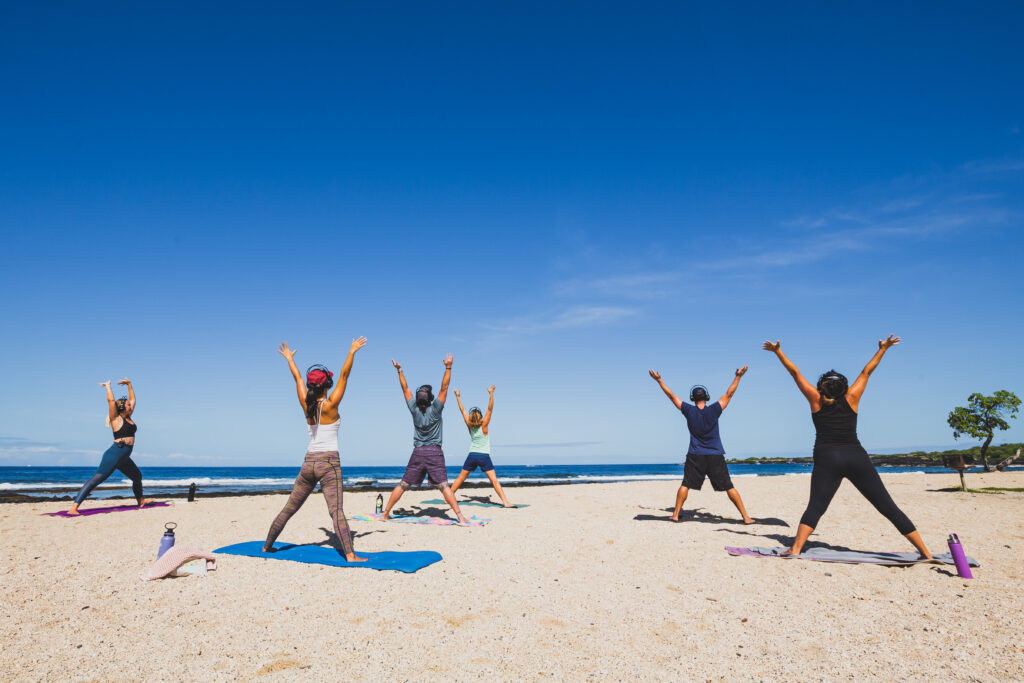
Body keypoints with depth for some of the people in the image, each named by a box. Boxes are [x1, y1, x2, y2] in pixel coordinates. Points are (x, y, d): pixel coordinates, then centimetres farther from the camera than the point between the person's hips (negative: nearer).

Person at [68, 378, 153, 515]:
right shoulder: (116, 419, -4)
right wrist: (108, 386, -5)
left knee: (137, 477, 23)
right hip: (115, 454, -9)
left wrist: (129, 384, 27)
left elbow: (132, 399, 25)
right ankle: (74, 507, -24)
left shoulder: (128, 417, 16)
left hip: (124, 458, 9)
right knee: (96, 479, -17)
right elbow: (111, 400, -16)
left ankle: (140, 501, 42)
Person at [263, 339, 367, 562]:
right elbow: (344, 376, -10)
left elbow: (297, 378, 16)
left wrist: (289, 358, 31)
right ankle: (349, 554, -21)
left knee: (289, 508, 17)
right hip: (329, 463, -6)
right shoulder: (330, 405, -9)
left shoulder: (306, 405, 4)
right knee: (336, 510, -15)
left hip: (308, 463, 6)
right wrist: (352, 352, -7)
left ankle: (267, 545, 29)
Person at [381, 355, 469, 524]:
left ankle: (385, 513, 16)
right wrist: (448, 367, -12)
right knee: (444, 486, -6)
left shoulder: (414, 409, 0)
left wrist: (399, 370, 13)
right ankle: (460, 516, -10)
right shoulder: (435, 410, -8)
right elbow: (444, 387, -10)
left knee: (403, 485, 10)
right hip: (435, 453, -3)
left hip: (417, 453, 3)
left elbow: (405, 388, 7)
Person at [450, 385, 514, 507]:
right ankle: (505, 501, -16)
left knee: (460, 478, 15)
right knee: (494, 480, -9)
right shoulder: (483, 425, -9)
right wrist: (491, 394, -17)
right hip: (484, 456, -4)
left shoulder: (469, 426, 1)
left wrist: (458, 397, 14)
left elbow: (462, 410, 8)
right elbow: (490, 409, -15)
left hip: (472, 456, 4)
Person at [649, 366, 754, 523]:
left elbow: (672, 396, 3)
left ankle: (676, 514, 6)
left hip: (695, 456, 0)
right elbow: (729, 394, 5)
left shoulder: (689, 410, -3)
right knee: (729, 487, 3)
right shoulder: (714, 410, -4)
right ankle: (745, 517, 5)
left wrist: (659, 380, 12)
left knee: (686, 485, 8)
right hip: (716, 456, 0)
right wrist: (738, 377, 14)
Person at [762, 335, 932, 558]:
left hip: (827, 459, -2)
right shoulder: (851, 399, 12)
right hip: (857, 457, 2)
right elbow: (866, 372, 24)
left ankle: (795, 549, -22)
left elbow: (795, 372, 13)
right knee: (888, 507, 7)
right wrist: (883, 349, 33)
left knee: (815, 507, -7)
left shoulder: (816, 400, 9)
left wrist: (778, 351, 19)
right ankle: (925, 553, 11)